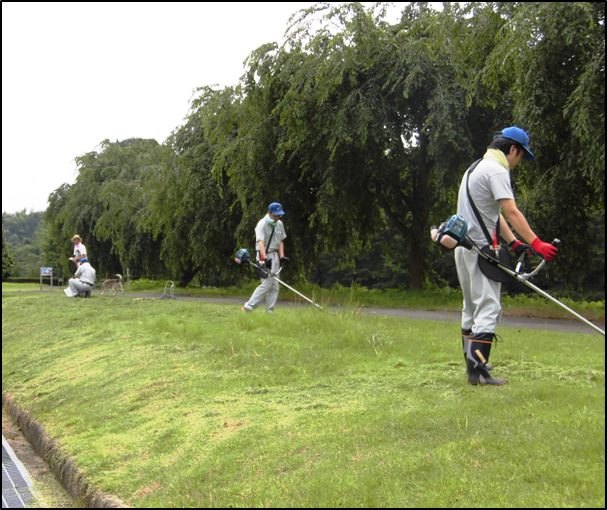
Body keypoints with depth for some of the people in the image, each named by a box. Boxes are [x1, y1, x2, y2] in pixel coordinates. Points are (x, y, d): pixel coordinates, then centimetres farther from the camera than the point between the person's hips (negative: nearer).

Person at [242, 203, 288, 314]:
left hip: (275, 255, 8)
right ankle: (248, 307, -9)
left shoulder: (279, 224, 12)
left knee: (275, 285, 4)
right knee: (267, 283, -14)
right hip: (264, 255, -7)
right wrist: (265, 258, -36)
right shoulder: (262, 224, -12)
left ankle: (269, 310, 8)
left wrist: (282, 256, 3)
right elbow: (261, 242, -24)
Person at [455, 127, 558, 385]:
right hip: (480, 248, -10)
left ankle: (472, 362, 25)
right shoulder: (496, 170, -11)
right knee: (488, 308, -10)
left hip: (464, 247, 10)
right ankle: (477, 370, -15)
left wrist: (514, 243, 13)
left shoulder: (477, 167, 21)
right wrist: (536, 243, -25)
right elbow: (511, 212, -21)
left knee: (472, 307, 17)